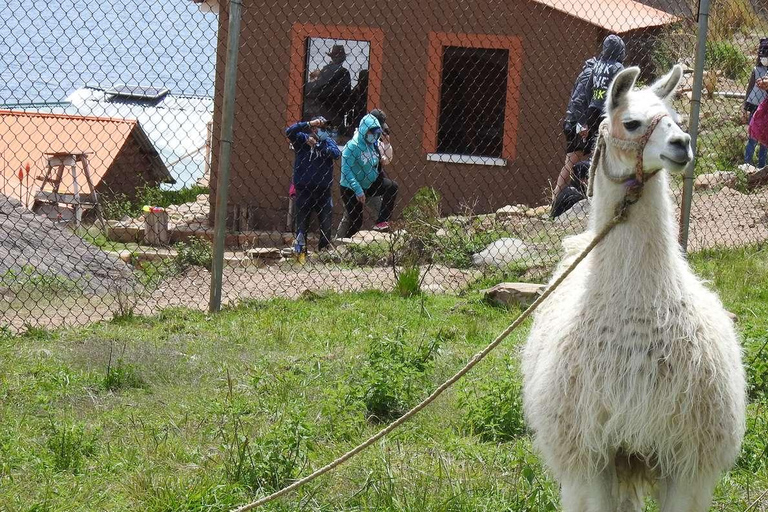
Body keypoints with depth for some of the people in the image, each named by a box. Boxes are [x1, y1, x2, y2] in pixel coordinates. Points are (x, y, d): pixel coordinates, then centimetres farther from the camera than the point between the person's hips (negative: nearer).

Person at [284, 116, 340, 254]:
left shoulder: (328, 141, 7)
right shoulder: (302, 139, 1)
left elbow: (336, 154, -11)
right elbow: (289, 132, -16)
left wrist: (317, 145, -15)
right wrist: (309, 124, -21)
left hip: (323, 190, 2)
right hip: (303, 189, -2)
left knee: (326, 223, 3)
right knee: (302, 222, 1)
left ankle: (325, 249, 13)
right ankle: (300, 249, 6)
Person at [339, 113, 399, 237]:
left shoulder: (374, 145, -1)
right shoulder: (352, 146, -22)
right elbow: (346, 170, -25)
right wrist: (358, 190, -29)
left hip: (369, 185, 6)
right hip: (350, 189, -6)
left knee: (392, 187, -16)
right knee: (356, 223, -5)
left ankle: (381, 222, -15)